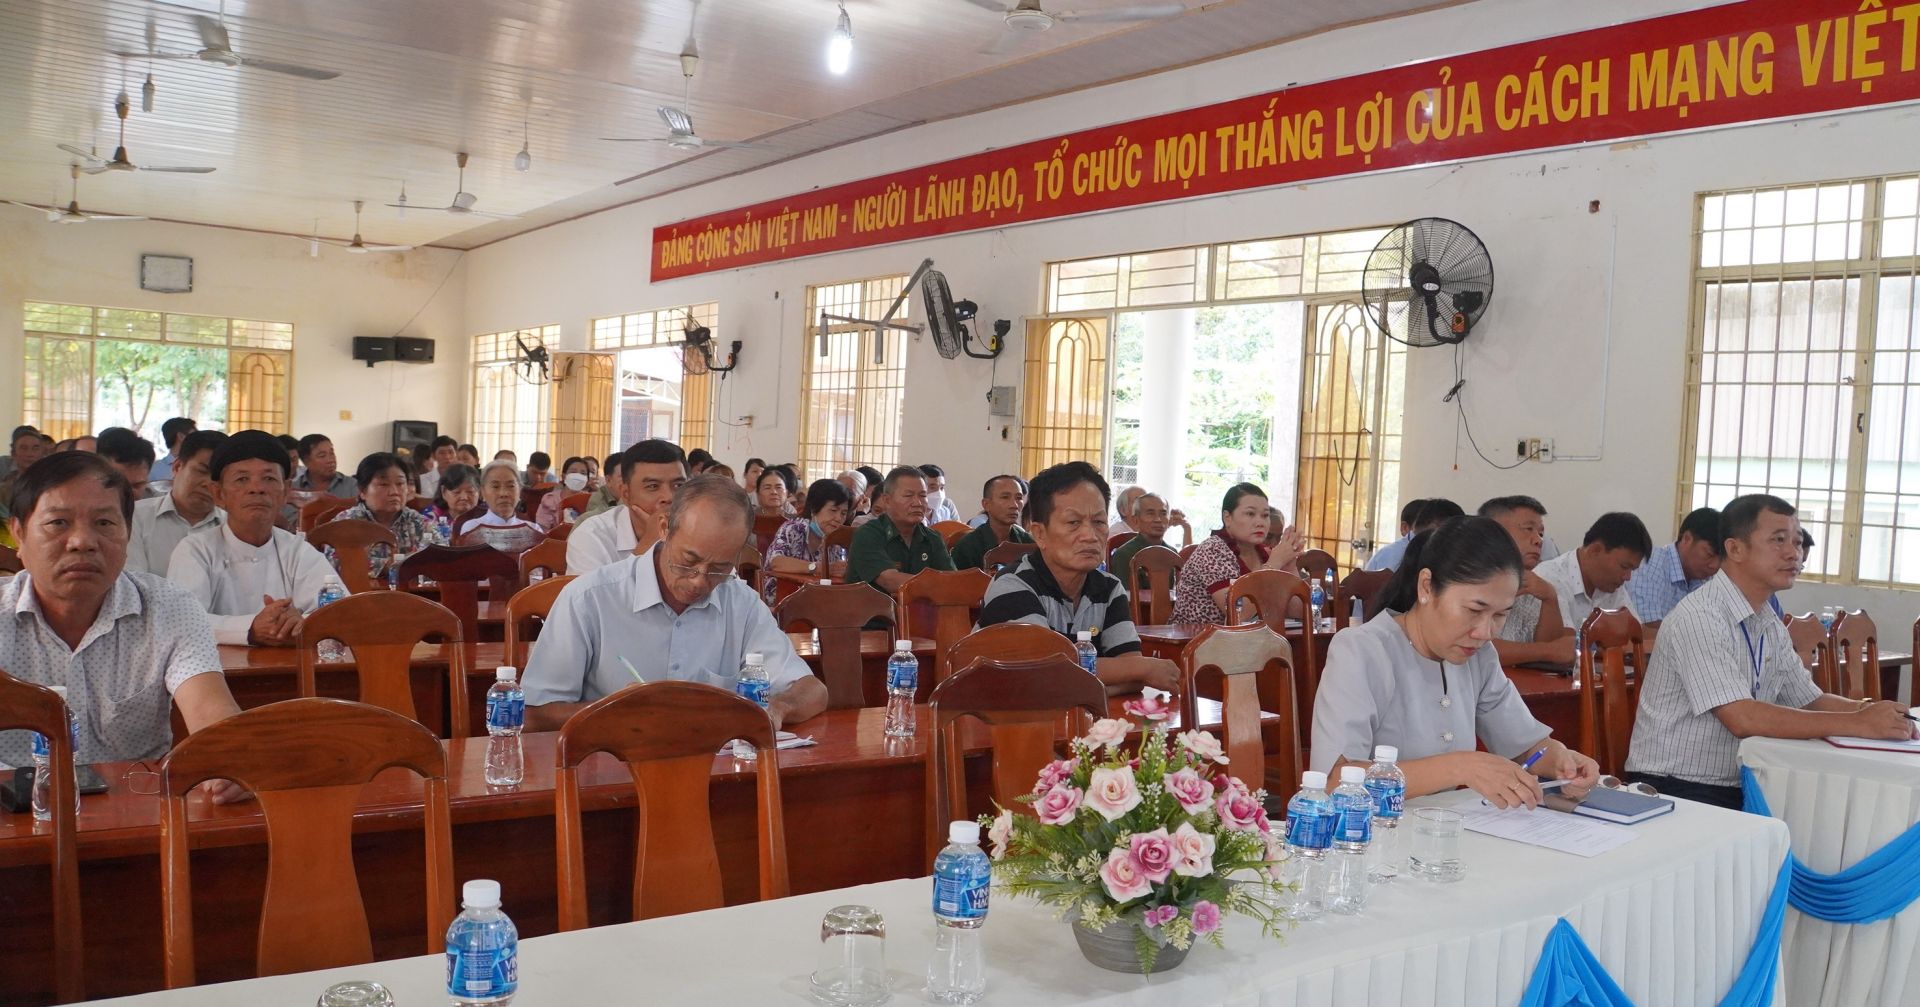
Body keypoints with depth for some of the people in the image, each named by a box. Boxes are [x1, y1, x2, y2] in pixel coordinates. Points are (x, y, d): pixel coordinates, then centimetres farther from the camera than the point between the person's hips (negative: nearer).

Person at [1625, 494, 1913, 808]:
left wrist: (1866, 710, -3)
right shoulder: (1698, 618, -17)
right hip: (1675, 790, -8)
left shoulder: (1771, 626, 10)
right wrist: (1857, 724, -21)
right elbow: (1742, 718, -24)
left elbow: (1809, 700, 18)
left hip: (1740, 789, 8)